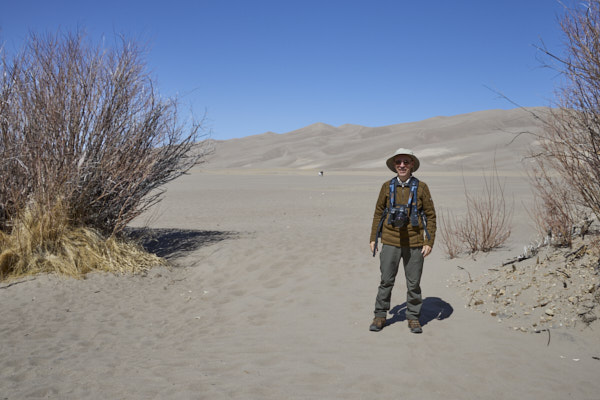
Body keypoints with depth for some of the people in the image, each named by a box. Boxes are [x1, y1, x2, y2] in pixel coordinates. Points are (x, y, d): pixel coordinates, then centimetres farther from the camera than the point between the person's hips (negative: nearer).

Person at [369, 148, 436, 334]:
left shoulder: (421, 187, -1)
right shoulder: (387, 187, 2)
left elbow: (431, 215, 2)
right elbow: (378, 213, 10)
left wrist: (429, 242, -3)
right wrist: (373, 238, 8)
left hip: (414, 243, -1)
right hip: (390, 242, 1)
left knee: (414, 283, 7)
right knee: (386, 280, 5)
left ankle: (413, 318, 23)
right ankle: (380, 316, 20)